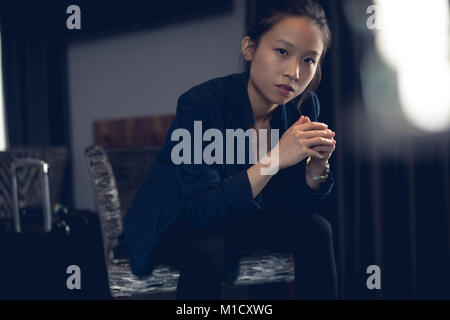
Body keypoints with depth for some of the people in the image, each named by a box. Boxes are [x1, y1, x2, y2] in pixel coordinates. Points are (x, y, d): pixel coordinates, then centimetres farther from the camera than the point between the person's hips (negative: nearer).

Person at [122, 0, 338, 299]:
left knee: (316, 229, -16)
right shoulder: (200, 103, -29)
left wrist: (317, 165, -28)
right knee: (206, 246, -35)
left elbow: (298, 204, -7)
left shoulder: (304, 106, -13)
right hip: (175, 222, -5)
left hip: (238, 217, 5)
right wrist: (276, 159, -42)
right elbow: (203, 208, -34)